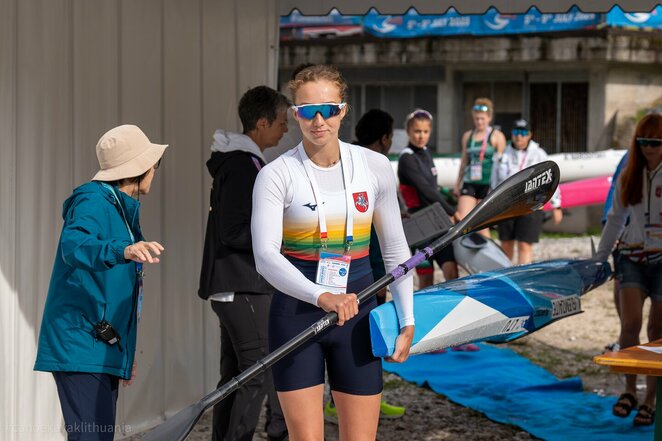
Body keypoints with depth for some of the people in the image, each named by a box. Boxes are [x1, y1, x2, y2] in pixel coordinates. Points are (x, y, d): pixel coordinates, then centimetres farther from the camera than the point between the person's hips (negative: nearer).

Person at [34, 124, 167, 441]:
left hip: (103, 350, 10)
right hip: (81, 346, -10)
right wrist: (122, 250, -49)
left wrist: (125, 350, 27)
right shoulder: (94, 202, -9)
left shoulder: (121, 209, 22)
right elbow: (73, 246, -31)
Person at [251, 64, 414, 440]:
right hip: (296, 314, -2)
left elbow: (395, 250, 10)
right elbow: (265, 255, -20)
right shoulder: (278, 175, -8)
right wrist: (321, 296, -35)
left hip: (357, 314, 3)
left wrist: (407, 320, 6)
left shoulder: (375, 167, 1)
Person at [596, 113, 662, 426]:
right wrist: (599, 257, 18)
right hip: (632, 257, 3)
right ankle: (629, 389, 5)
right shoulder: (629, 178, 8)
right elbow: (615, 219, 17)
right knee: (631, 323, -12)